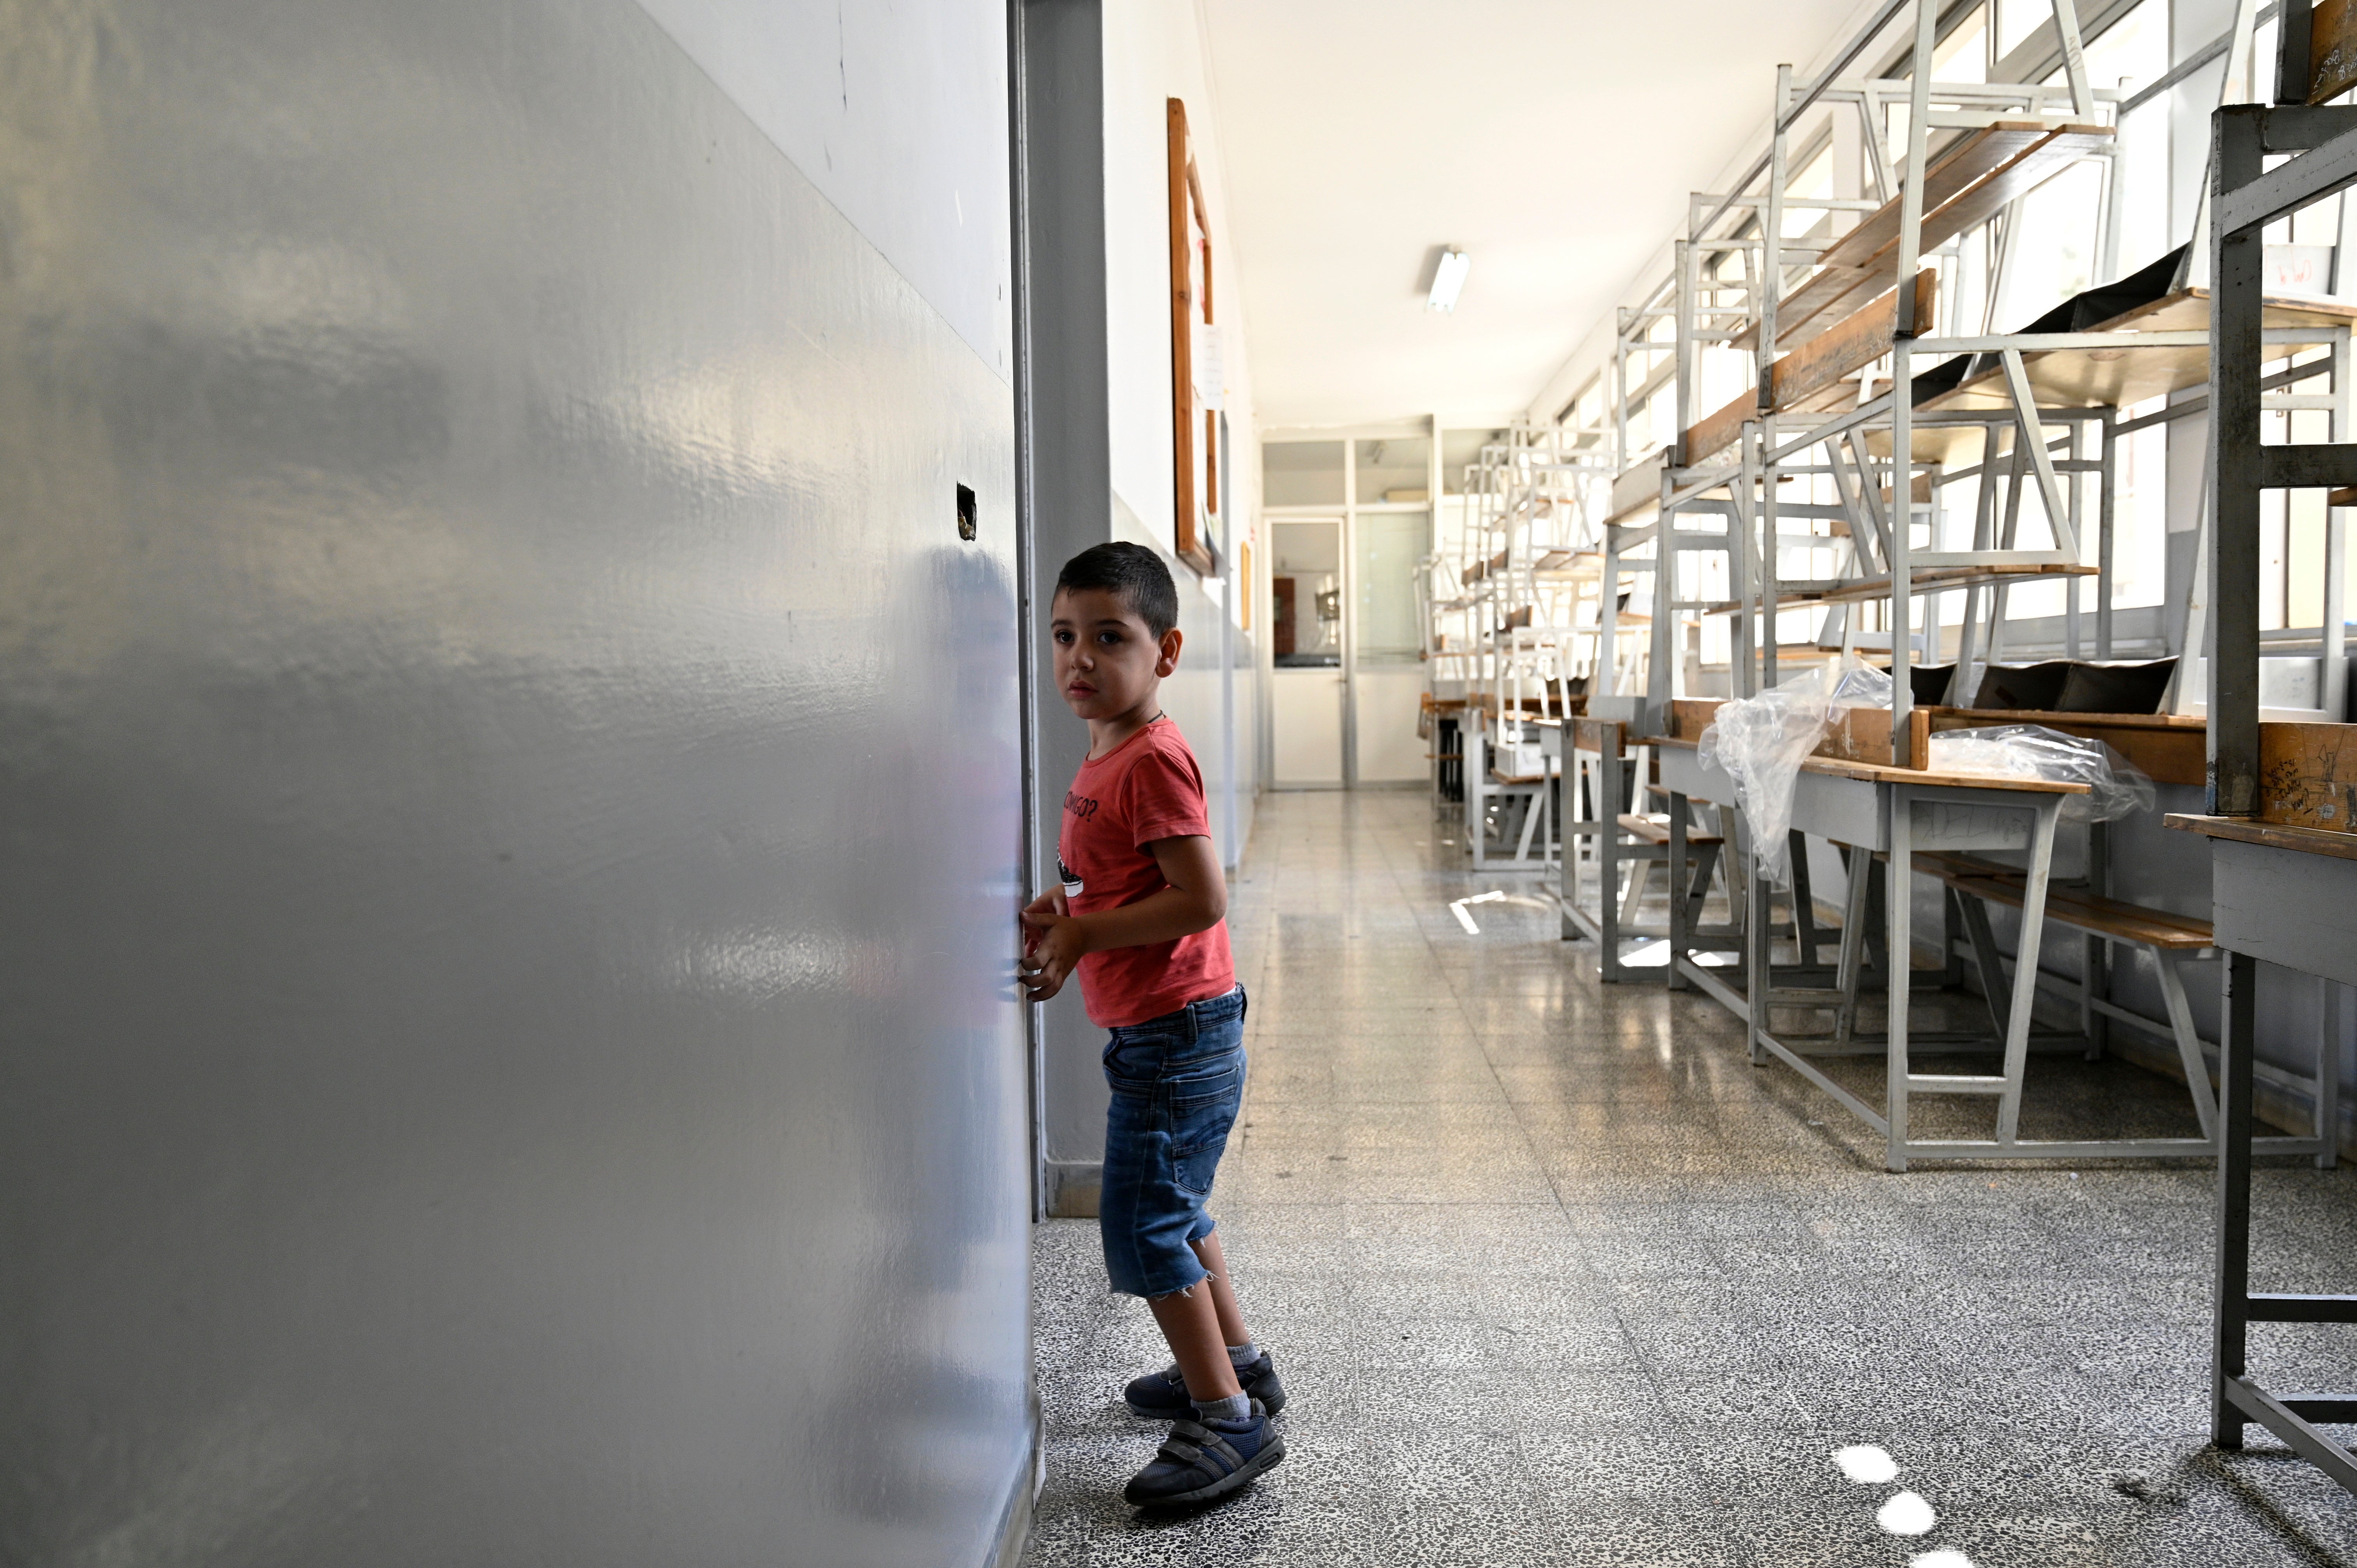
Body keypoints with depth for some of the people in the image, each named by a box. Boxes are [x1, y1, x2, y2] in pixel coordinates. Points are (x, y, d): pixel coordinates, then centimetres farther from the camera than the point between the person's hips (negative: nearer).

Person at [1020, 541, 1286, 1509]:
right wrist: (1064, 908, 2)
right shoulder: (1107, 755, 10)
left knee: (1141, 1229, -3)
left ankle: (1230, 1422, 8)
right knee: (1173, 1211, 23)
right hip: (1166, 1032, 10)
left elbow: (1201, 900, -25)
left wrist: (1081, 932, -20)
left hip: (1175, 1033, -10)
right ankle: (1236, 1365, 39)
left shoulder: (1151, 760, -20)